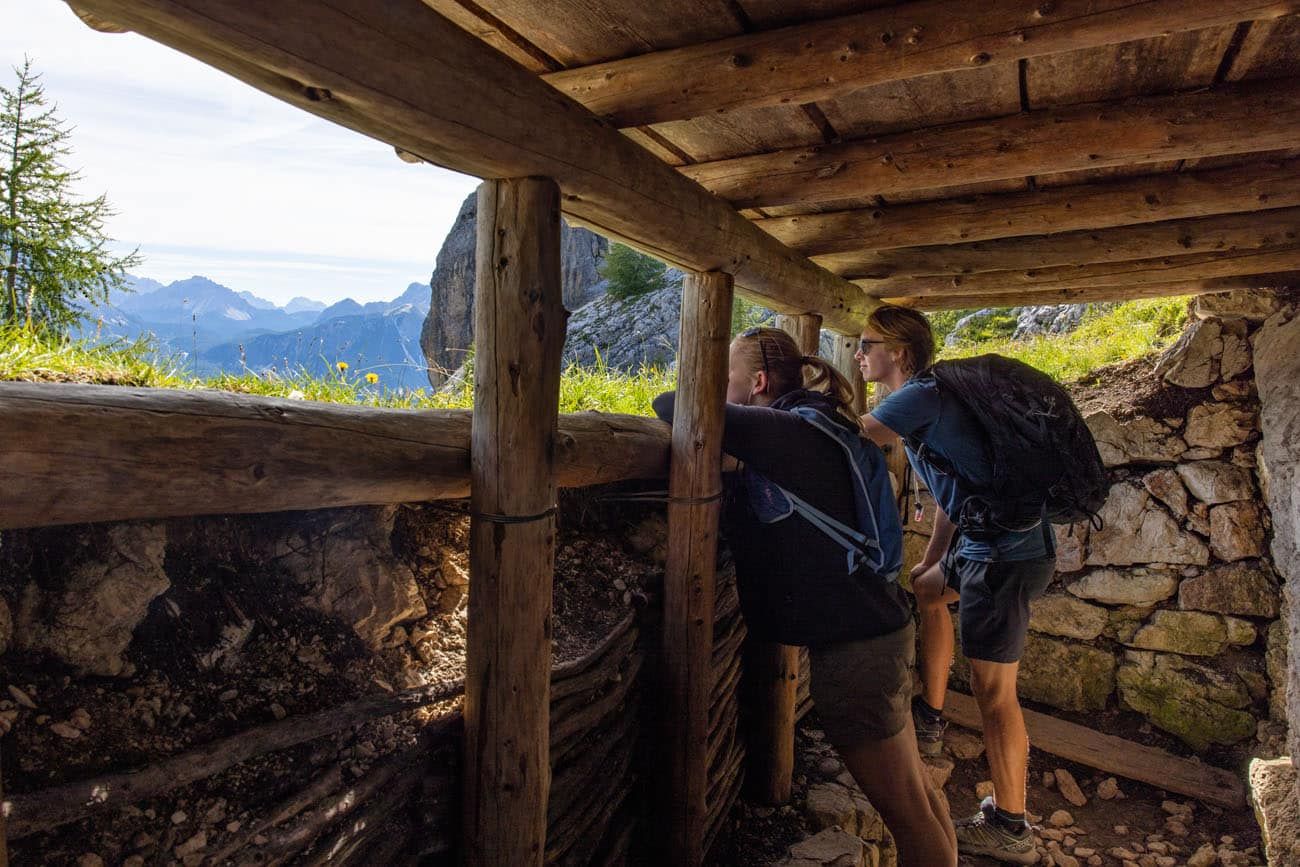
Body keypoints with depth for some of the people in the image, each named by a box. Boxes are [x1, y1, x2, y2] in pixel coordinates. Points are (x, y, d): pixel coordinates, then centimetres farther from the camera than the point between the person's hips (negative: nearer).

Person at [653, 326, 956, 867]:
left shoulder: (790, 432, -19)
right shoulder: (813, 428, 10)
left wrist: (670, 402, -3)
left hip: (853, 643, -10)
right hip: (875, 626, 10)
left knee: (904, 808, 5)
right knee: (913, 793, 22)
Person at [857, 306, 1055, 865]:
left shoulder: (922, 396, -16)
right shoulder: (927, 399, 15)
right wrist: (931, 561, 25)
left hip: (1008, 552, -11)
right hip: (991, 542, 11)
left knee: (993, 691, -1)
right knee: (925, 589, 30)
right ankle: (930, 719, 37)